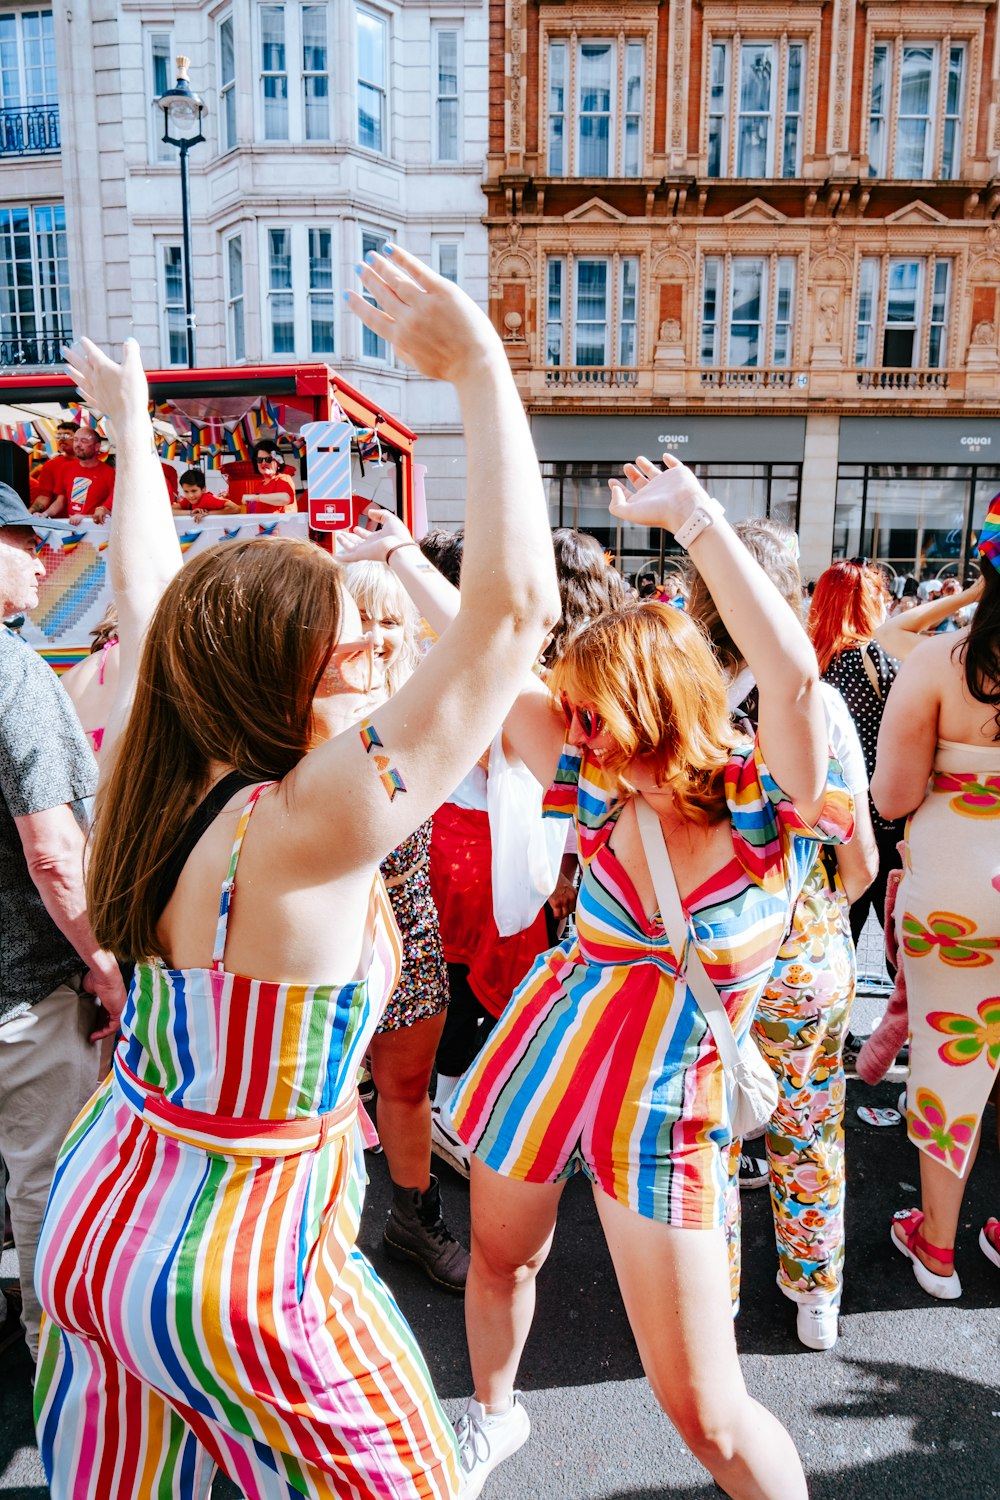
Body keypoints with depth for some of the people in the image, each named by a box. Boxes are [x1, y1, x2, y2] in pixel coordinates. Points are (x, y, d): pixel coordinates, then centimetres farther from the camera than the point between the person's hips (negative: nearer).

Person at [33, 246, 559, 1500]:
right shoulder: (308, 826, -31)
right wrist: (483, 371, -31)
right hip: (231, 1271, -7)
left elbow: (144, 589, 6)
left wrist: (133, 428, 19)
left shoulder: (149, 774, -10)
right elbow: (514, 605, -37)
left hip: (94, 1209, 7)